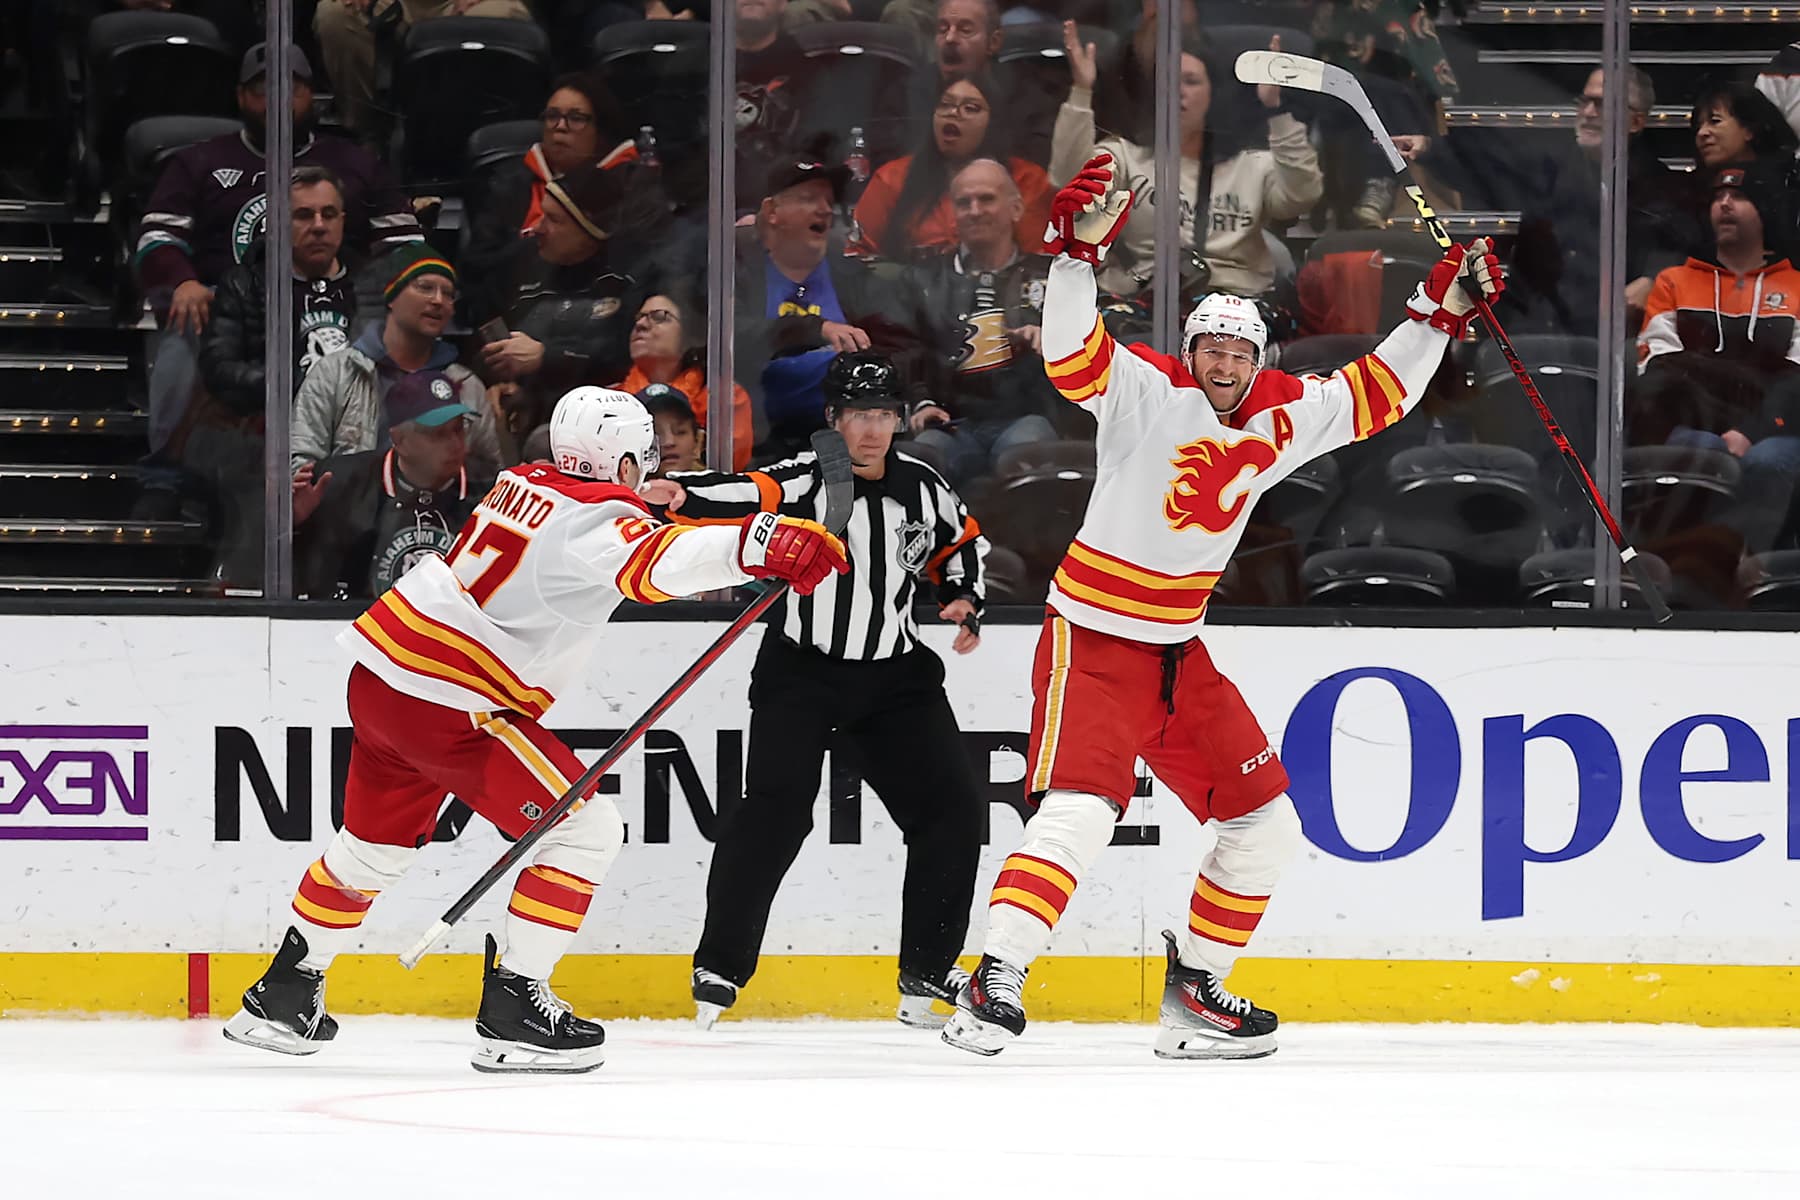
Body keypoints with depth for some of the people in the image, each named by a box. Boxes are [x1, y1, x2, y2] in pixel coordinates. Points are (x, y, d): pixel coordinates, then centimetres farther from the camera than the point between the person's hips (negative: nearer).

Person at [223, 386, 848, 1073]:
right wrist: (758, 545, -45)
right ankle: (512, 1012, -5)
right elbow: (654, 562, -36)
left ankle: (283, 994, 37)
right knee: (585, 829, -3)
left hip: (379, 675, 9)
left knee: (376, 844, 27)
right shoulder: (597, 519, -14)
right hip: (450, 706, -9)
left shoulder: (524, 484, 12)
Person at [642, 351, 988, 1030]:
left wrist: (964, 599, 3)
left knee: (950, 809, 0)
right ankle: (719, 968, -8)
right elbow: (748, 498, -31)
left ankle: (926, 973, 12)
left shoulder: (922, 488, 2)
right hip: (800, 670, -5)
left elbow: (962, 542, 21)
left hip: (895, 676, 5)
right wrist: (681, 495, -50)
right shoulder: (806, 479, -12)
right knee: (777, 808, -19)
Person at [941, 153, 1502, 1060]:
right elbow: (1072, 355, -31)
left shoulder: (1279, 419, 4)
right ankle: (994, 984, -28)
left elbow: (1374, 396, 15)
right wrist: (1078, 251, -43)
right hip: (1093, 640, -7)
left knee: (1264, 822, 8)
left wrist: (1438, 316, 8)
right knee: (1080, 807, -25)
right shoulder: (1148, 392, -14)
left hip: (1181, 653, 7)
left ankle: (1193, 992, 19)